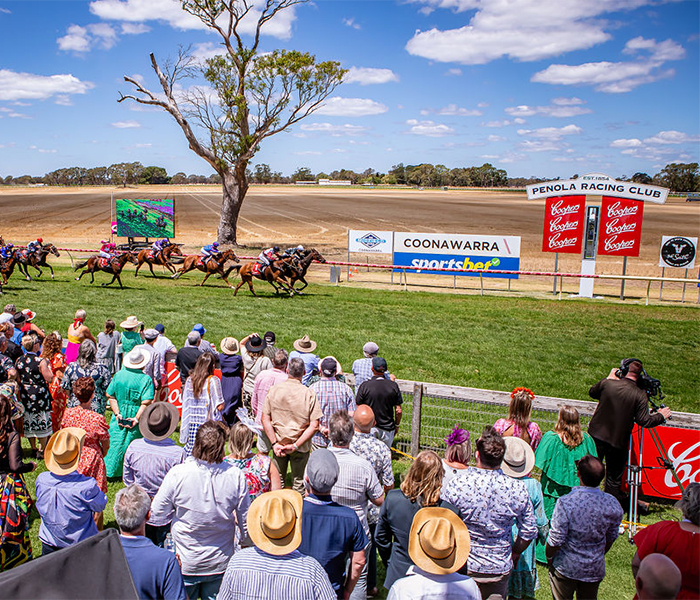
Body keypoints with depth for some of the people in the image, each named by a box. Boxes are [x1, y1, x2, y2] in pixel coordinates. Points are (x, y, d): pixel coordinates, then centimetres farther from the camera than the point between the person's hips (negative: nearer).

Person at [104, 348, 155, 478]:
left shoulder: (119, 375, -2)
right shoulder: (146, 379, -13)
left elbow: (110, 396, -2)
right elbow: (146, 403, -20)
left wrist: (117, 414, -4)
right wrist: (137, 418, -16)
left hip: (119, 419, 3)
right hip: (135, 418, -3)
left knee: (116, 442, 14)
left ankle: (109, 471, 21)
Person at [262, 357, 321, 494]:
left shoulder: (274, 390, -8)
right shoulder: (309, 394, -14)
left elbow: (265, 419, -9)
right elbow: (314, 425, -17)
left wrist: (274, 443, -9)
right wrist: (296, 445, -14)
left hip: (279, 442, 2)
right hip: (301, 446, -2)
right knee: (299, 482, 15)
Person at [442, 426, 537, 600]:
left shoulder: (457, 485, -21)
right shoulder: (517, 488, -14)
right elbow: (529, 531, -2)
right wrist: (515, 553, 16)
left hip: (463, 567, -1)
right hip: (500, 568, 1)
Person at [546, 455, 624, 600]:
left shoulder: (565, 503, -29)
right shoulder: (612, 504, -16)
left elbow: (555, 540, -20)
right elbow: (611, 538, 1)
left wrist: (549, 557, 1)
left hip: (566, 568, -3)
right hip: (595, 569, 3)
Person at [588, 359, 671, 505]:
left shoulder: (607, 383, -10)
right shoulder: (640, 395, -15)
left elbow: (592, 393, 10)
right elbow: (644, 421, -15)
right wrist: (661, 416, 3)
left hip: (596, 435, 2)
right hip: (618, 442, -2)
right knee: (614, 478, 15)